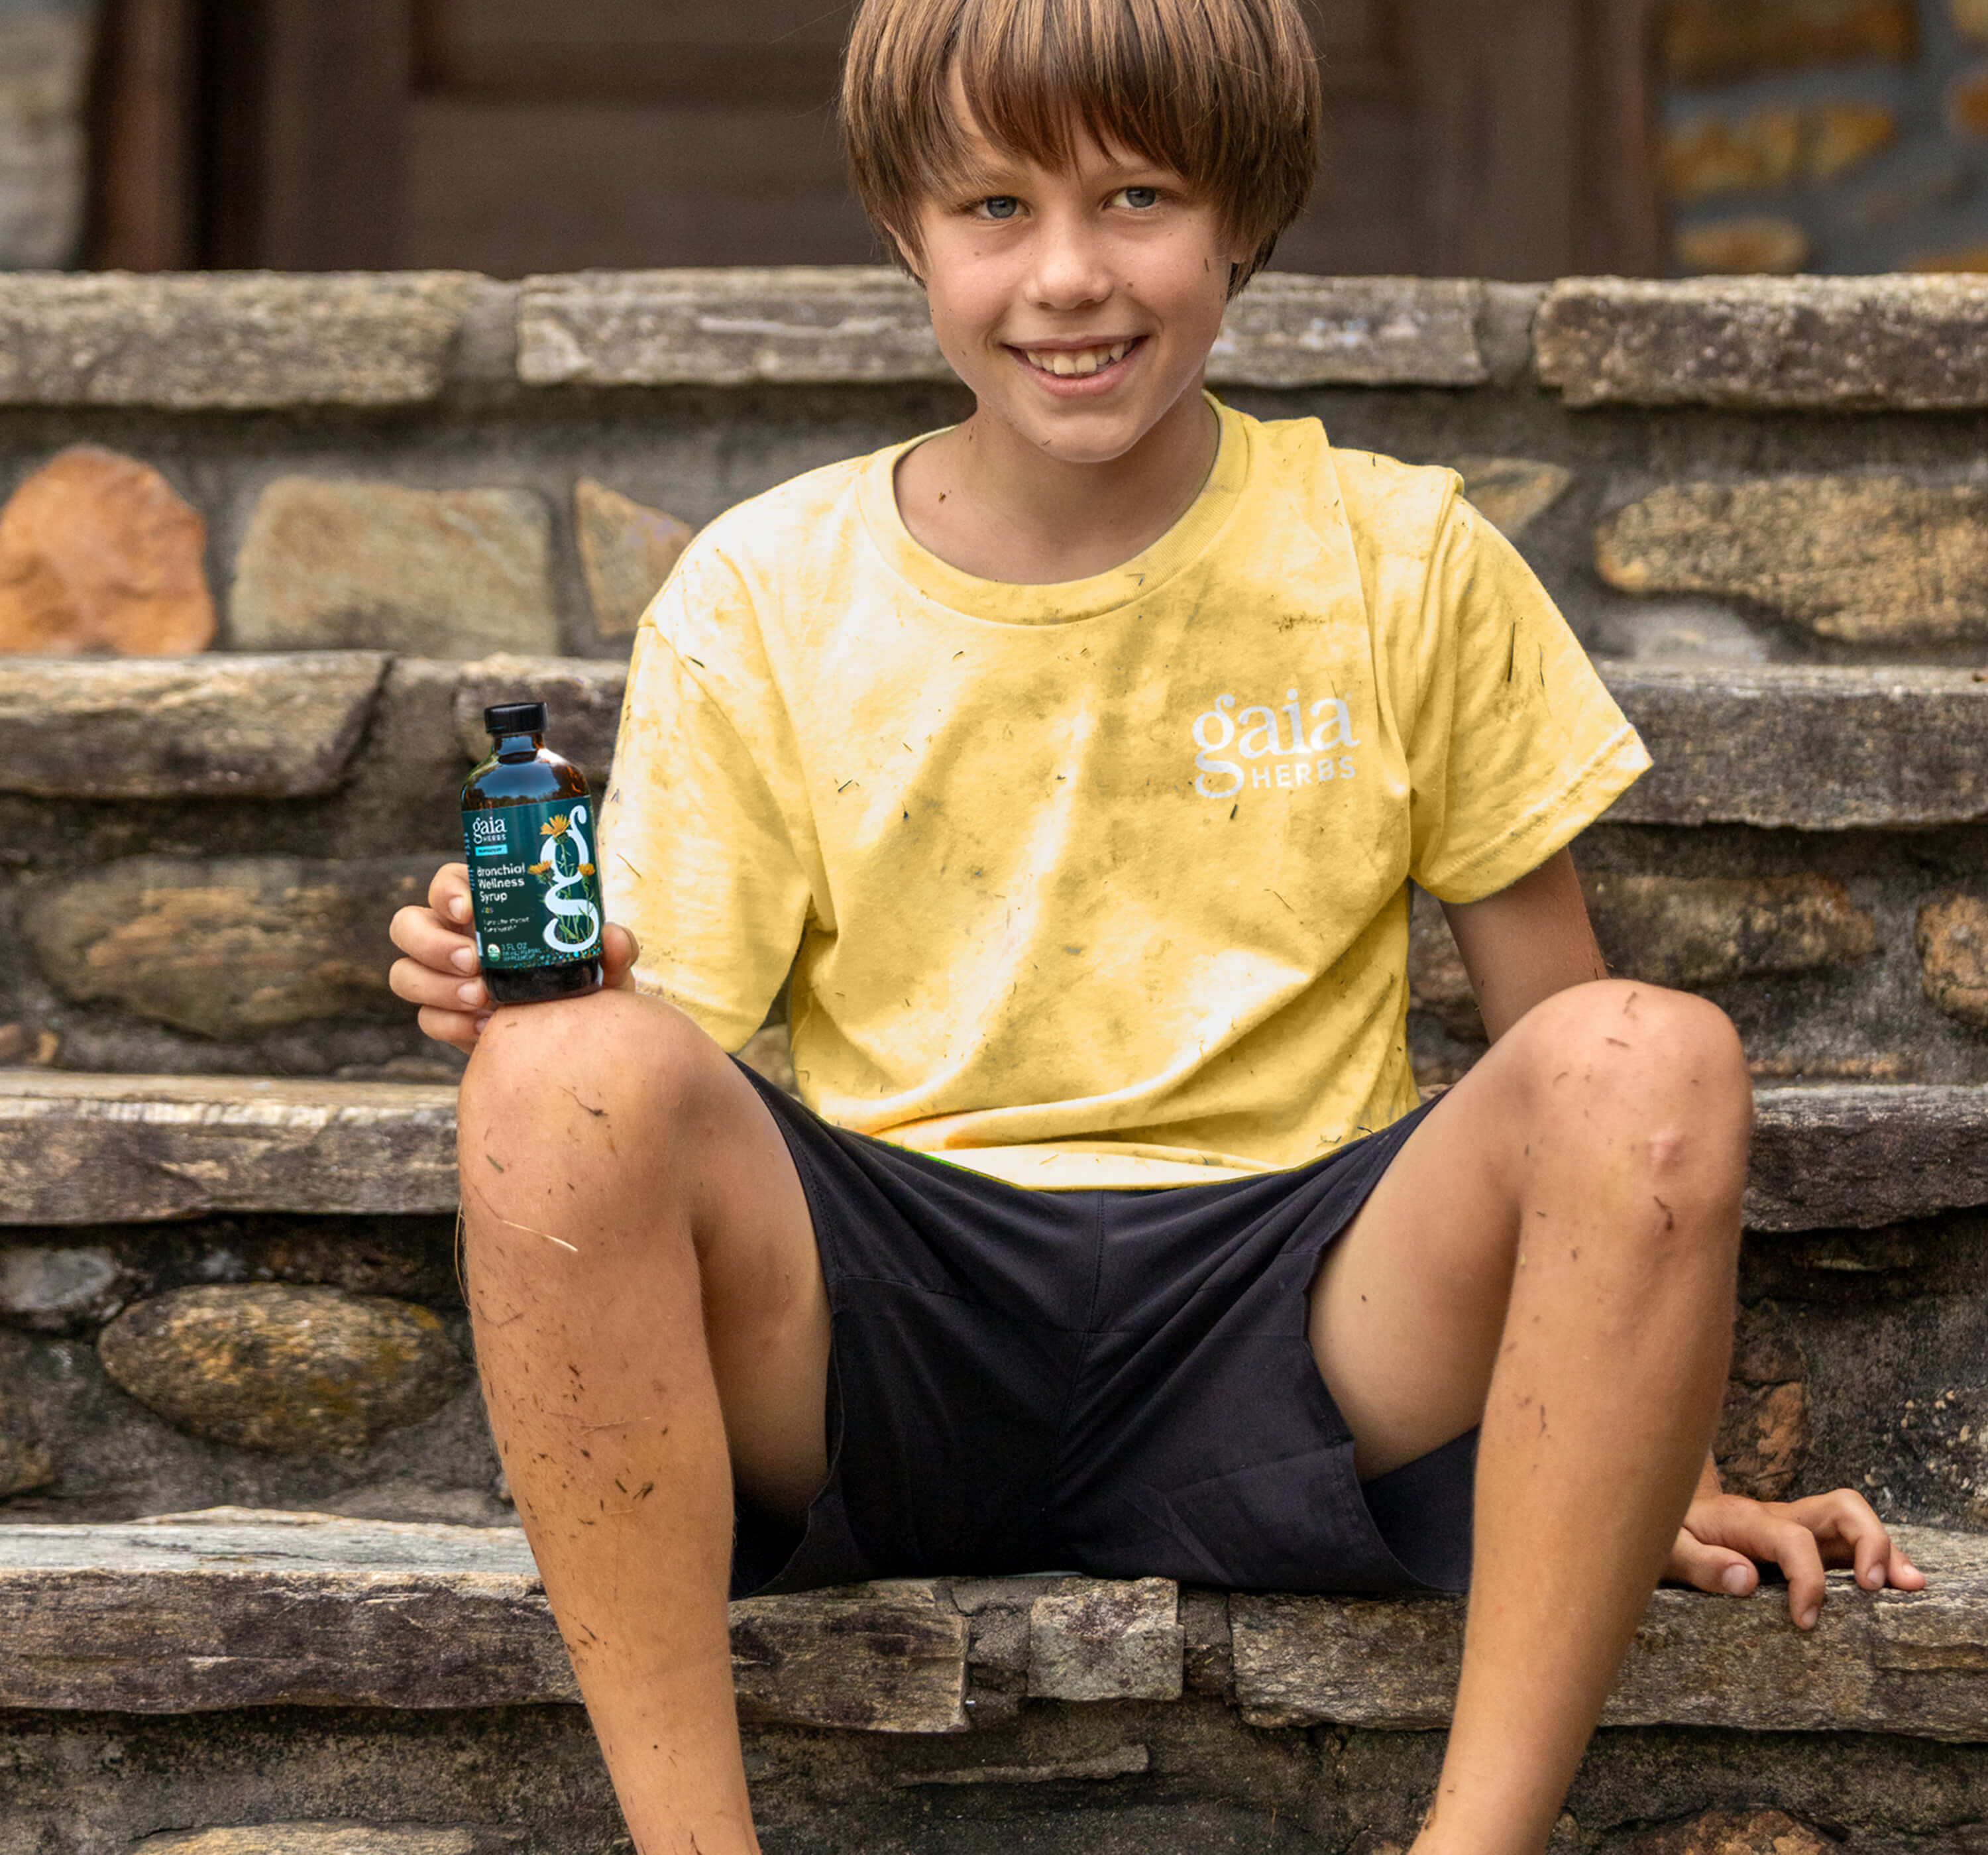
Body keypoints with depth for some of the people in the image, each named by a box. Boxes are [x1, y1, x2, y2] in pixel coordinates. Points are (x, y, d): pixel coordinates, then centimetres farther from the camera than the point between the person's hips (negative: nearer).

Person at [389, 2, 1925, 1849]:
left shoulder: (1404, 566, 5)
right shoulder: (762, 600, 5)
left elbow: (1554, 1029, 10)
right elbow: (670, 1052, 3)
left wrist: (1654, 1456, 5)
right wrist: (542, 993, -21)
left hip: (1287, 1332, 0)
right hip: (878, 1340, 0)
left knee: (1653, 1062, -28)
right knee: (564, 1074, -30)